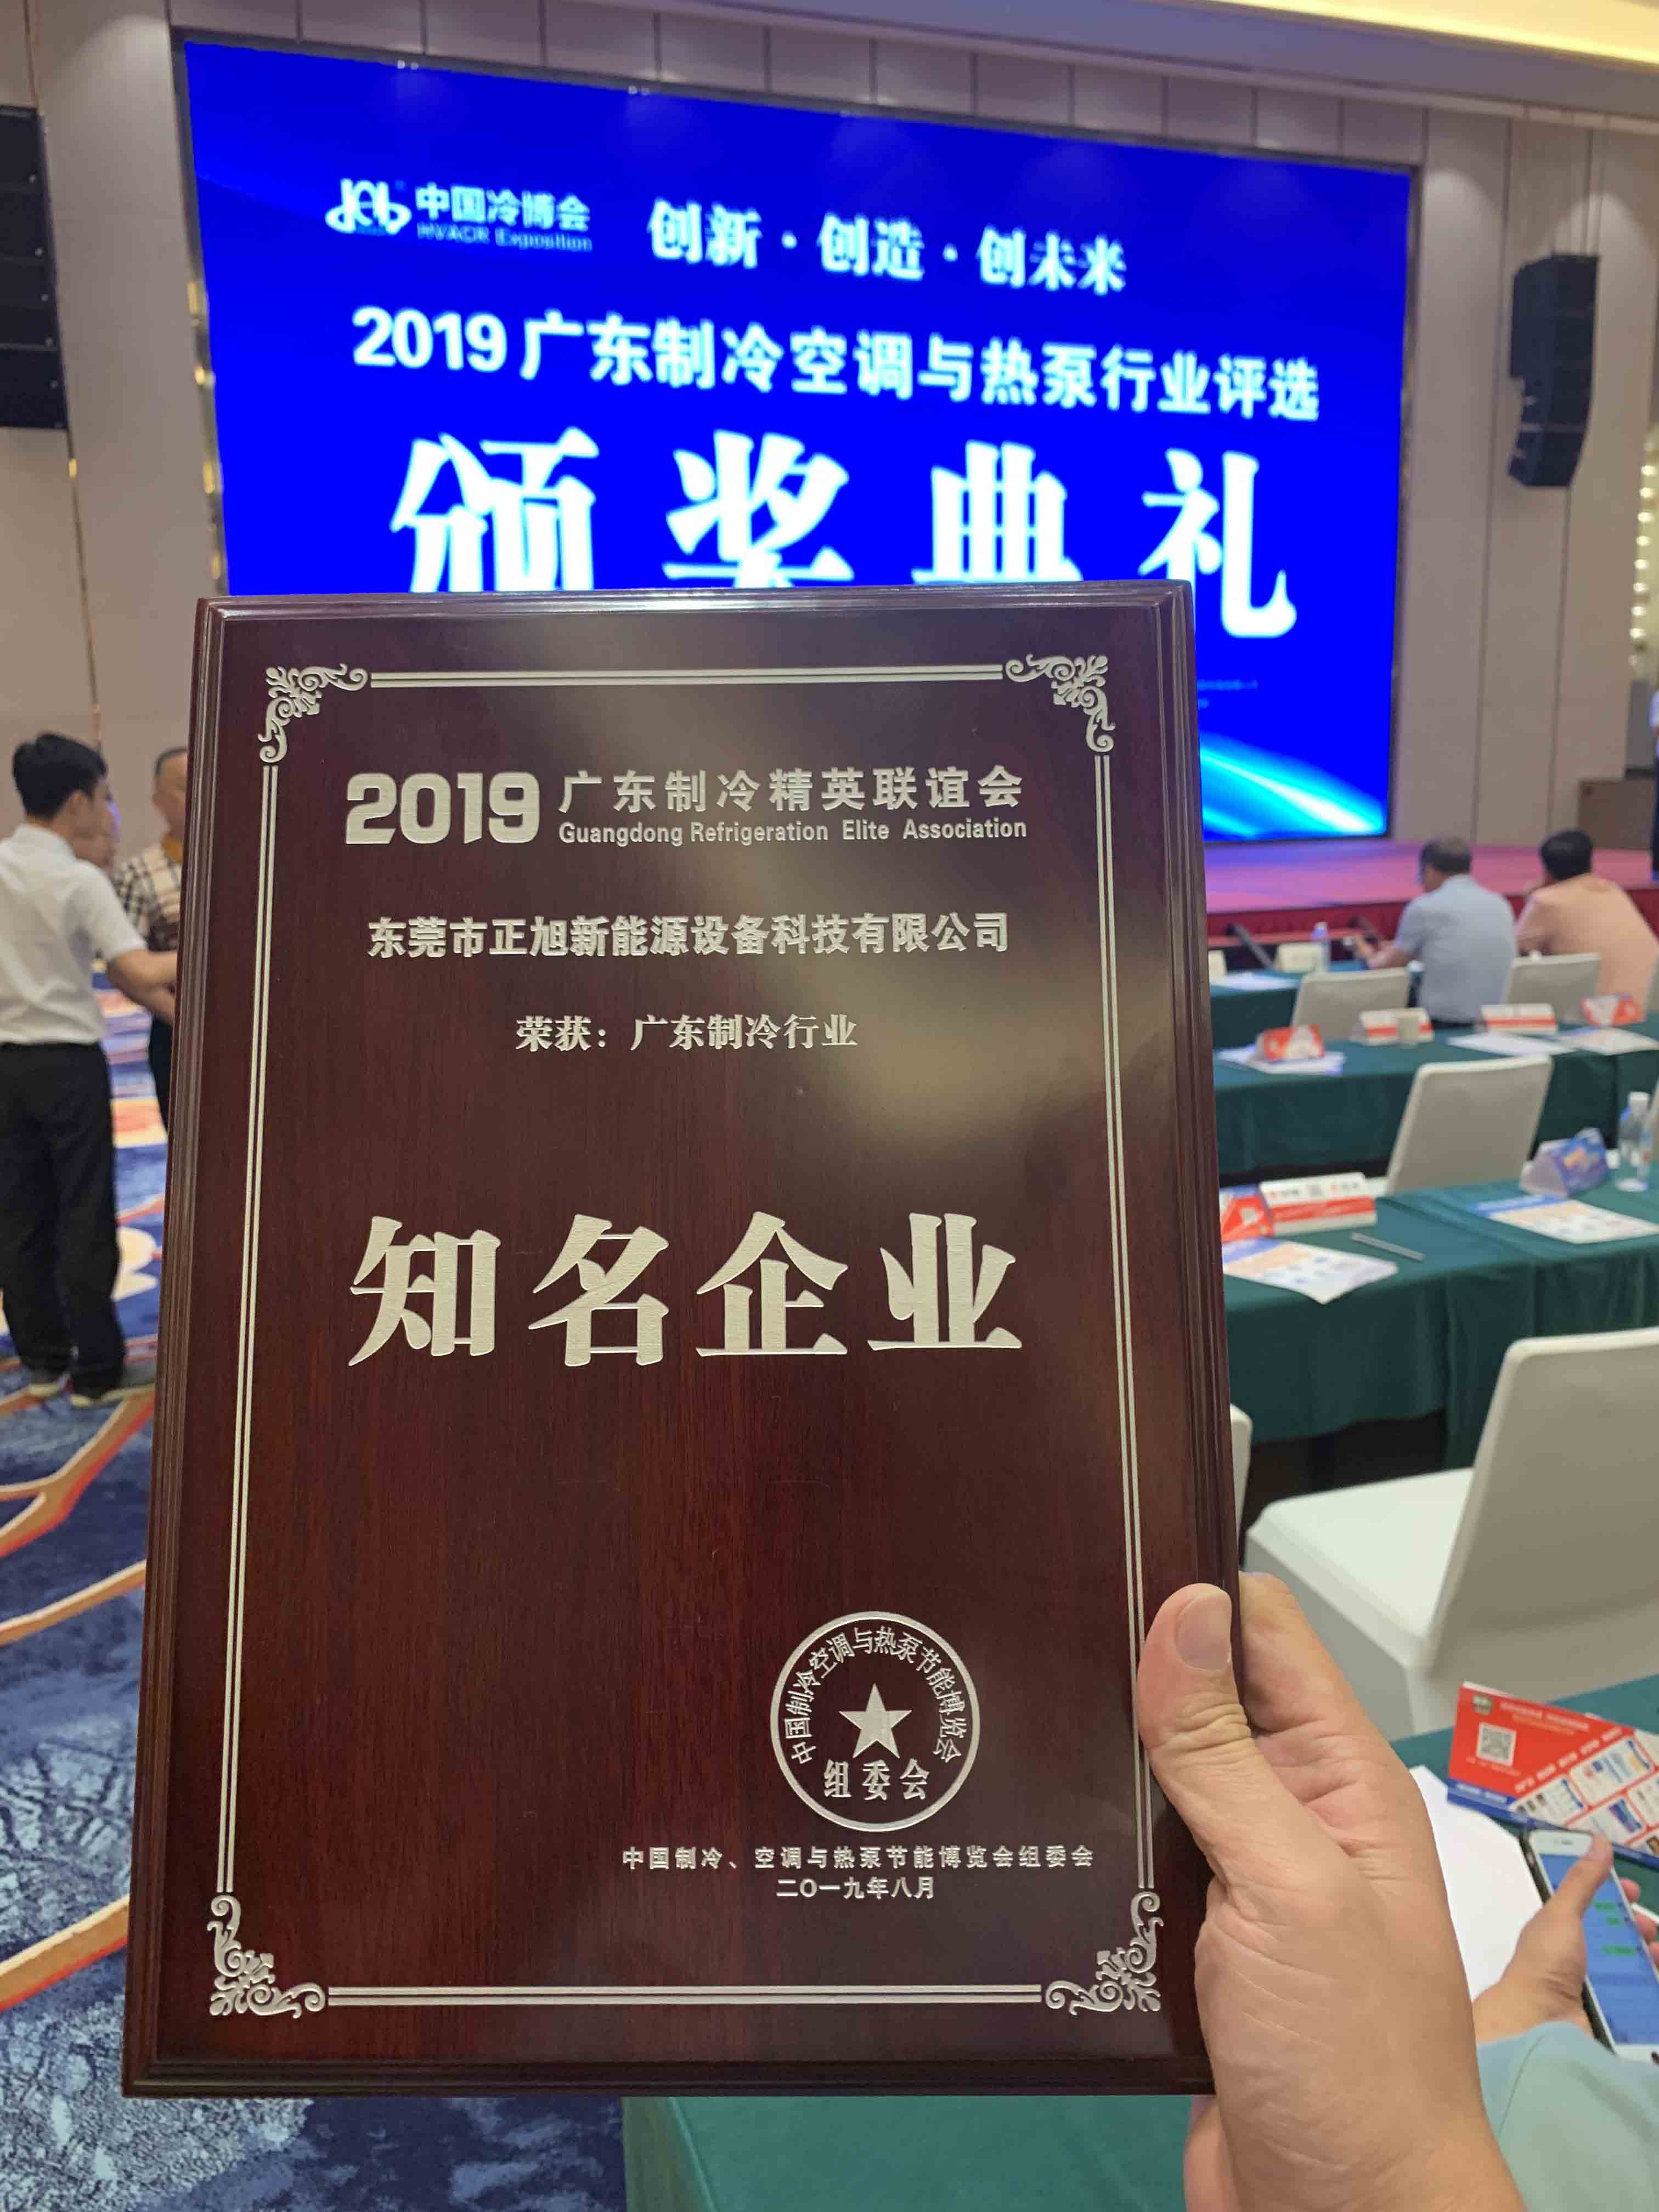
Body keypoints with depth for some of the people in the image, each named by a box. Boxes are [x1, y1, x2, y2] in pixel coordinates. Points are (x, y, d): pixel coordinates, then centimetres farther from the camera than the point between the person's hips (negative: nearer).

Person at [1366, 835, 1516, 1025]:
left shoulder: (1425, 907, -8)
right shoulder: (1501, 905, 10)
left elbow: (1394, 964, 5)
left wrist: (1372, 959, 29)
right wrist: (1398, 950, 38)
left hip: (1442, 1023, -6)